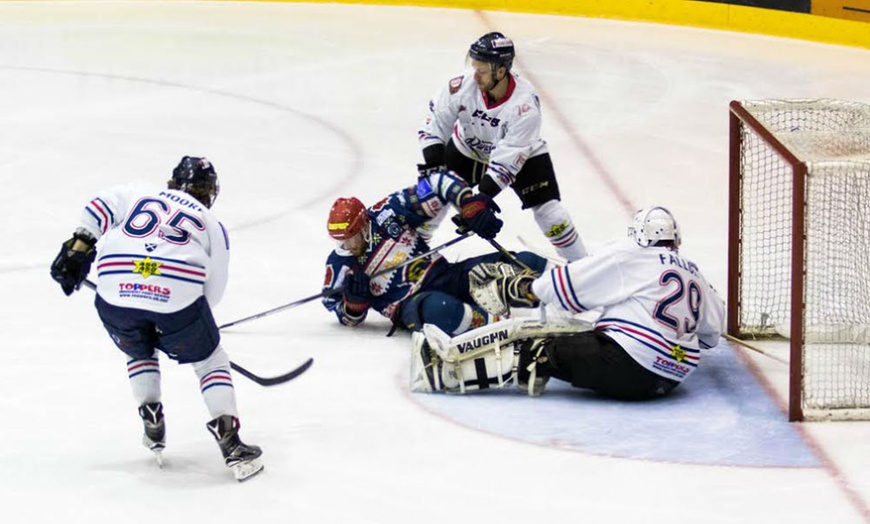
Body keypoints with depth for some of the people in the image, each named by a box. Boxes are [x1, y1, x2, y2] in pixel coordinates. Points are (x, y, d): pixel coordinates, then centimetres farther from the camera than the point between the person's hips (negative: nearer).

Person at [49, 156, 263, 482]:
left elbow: (99, 209, 8)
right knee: (209, 359, 19)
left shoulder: (139, 194, 27)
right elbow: (213, 290, 21)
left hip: (115, 294, 2)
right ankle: (230, 443, 6)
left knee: (140, 353, 32)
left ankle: (152, 425, 19)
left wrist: (79, 247, 8)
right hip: (177, 296, -1)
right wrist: (191, 319, 34)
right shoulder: (210, 223, 24)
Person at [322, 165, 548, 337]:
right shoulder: (340, 265, 0)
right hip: (410, 303, -3)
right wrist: (354, 300, -14)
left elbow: (438, 182, 0)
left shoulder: (388, 213, -2)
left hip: (447, 275, 3)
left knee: (524, 263, -15)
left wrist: (473, 207, -15)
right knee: (439, 308, -44)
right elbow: (349, 317, 10)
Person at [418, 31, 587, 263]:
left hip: (523, 153, -3)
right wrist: (433, 163, -28)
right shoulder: (464, 86, -30)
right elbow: (436, 120, -17)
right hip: (469, 148, 3)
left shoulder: (525, 104, -37)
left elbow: (508, 158, -36)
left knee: (545, 206, -13)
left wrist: (483, 196, -42)